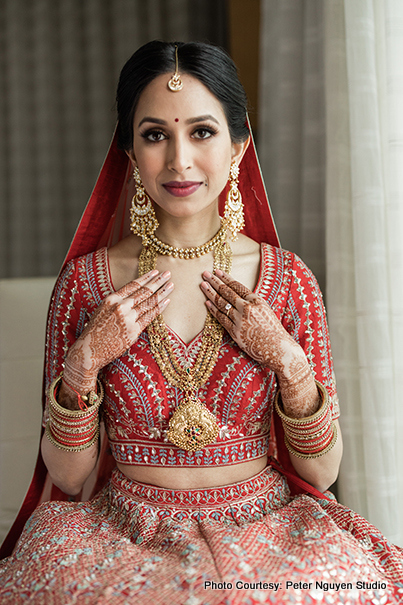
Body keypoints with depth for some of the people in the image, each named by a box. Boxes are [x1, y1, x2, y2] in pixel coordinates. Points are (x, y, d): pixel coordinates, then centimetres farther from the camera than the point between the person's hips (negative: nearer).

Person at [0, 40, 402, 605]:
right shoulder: (86, 281, -7)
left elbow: (321, 473, -2)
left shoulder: (288, 279, -6)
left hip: (263, 533, 0)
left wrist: (288, 360, -17)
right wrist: (83, 364, -19)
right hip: (125, 536, 1)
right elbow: (69, 478, -4)